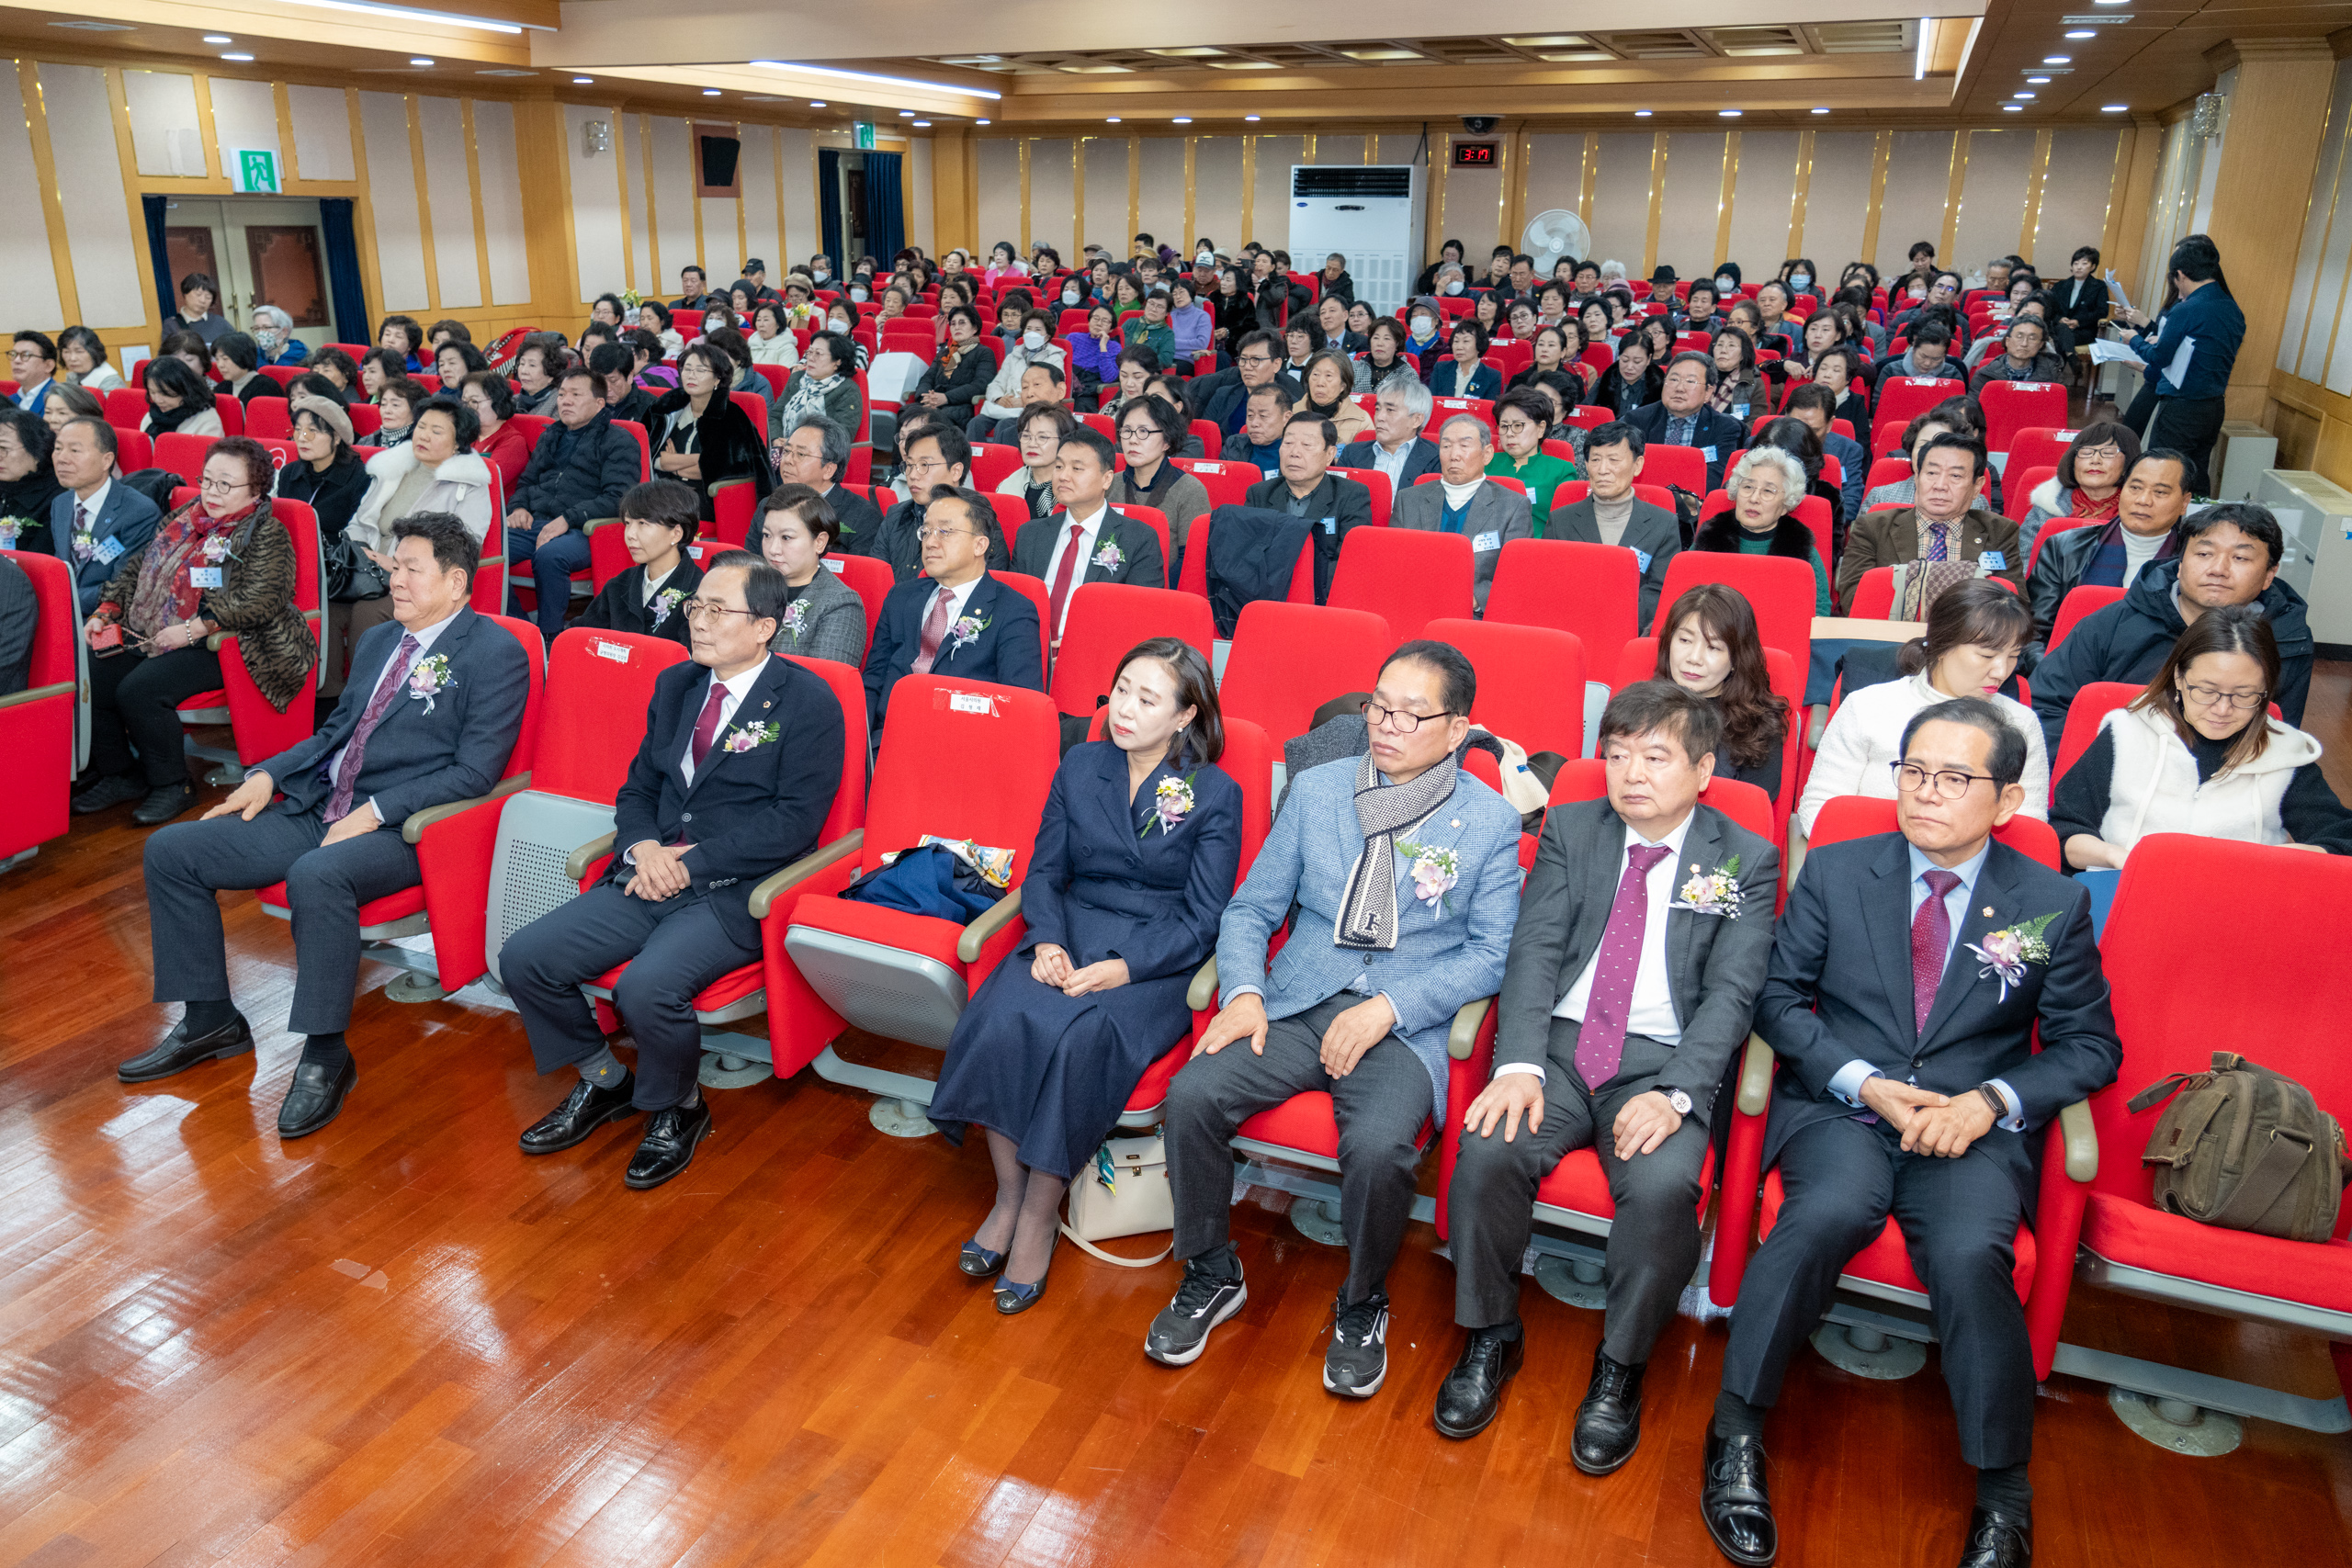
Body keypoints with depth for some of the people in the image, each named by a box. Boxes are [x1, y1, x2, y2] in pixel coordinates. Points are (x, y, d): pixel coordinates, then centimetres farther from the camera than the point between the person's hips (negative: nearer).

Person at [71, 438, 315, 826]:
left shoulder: (267, 535, -5)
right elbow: (136, 568, 24)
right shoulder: (184, 518, 18)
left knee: (139, 689, -28)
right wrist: (106, 611, 10)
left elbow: (259, 601, -19)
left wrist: (193, 628, -22)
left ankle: (172, 785, -8)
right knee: (87, 678, -12)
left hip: (210, 647, -7)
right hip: (146, 638, 8)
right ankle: (119, 776, 6)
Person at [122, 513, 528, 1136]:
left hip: (398, 829, -8)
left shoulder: (496, 653, -7)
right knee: (171, 850, 1)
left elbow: (475, 770, -14)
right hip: (316, 809, 9)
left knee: (316, 875, -38)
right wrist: (267, 775, 8)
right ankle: (210, 1020, 13)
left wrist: (376, 811, -19)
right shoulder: (378, 641, 19)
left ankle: (326, 1056, -22)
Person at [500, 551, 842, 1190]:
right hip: (651, 876, 7)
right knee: (523, 958, -8)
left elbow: (795, 820, -13)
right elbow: (638, 787, 18)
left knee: (646, 986, -30)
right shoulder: (675, 684, 14)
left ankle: (679, 1109, 3)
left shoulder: (807, 701, -7)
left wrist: (692, 862, -16)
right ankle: (603, 1083, 17)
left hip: (734, 893, -7)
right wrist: (645, 846, -5)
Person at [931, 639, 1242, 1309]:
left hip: (1157, 959, -3)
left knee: (1081, 1040, -32)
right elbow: (1044, 872, 10)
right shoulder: (1079, 766, 10)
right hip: (1069, 937, 4)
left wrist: (1121, 968, -19)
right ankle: (1008, 1197, -8)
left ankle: (1038, 1219, -13)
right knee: (1002, 1020, -27)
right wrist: (1048, 941, -10)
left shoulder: (1216, 795, -2)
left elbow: (1202, 921, -5)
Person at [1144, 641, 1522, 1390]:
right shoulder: (1315, 789, 8)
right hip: (1296, 1005, 3)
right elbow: (1251, 909, 11)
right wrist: (1244, 990, -9)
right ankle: (1211, 1276, 5)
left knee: (1377, 1146, -31)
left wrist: (1387, 1008, -14)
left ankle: (1362, 1307, 2)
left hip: (1405, 1026, -3)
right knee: (1191, 1094, -21)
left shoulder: (1491, 821, 0)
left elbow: (1489, 954, -2)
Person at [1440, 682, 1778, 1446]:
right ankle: (1492, 1338, -1)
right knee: (1487, 1150, -25)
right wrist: (1519, 1063, -16)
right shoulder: (1570, 828, 10)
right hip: (1561, 1043, 2)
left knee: (1662, 1186, -30)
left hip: (1663, 1060, -2)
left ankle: (1619, 1369, -5)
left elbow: (1731, 992, -4)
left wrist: (1675, 1094, -20)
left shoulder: (1747, 860, 5)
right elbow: (1535, 950, 0)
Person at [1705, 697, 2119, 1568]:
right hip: (1840, 1106, 0)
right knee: (1827, 1213, -32)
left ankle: (2004, 1498, -10)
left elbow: (2090, 1046, 10)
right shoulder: (1834, 874, 6)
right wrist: (1864, 1082, -9)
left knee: (1970, 1256, -30)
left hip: (1976, 1125, 0)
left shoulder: (2053, 906, 6)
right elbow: (1778, 997, 6)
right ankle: (1735, 1436, -18)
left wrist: (1994, 1099, -9)